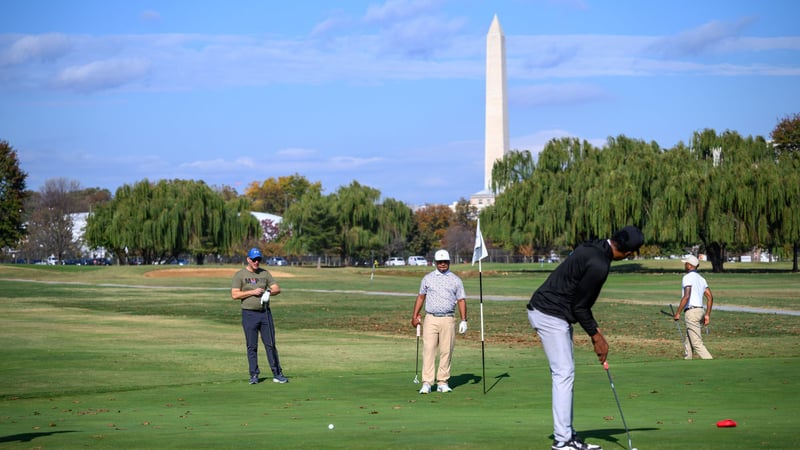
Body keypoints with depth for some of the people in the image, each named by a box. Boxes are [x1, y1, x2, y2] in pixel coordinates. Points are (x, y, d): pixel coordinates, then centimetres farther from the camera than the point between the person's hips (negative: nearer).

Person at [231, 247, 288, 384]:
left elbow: (277, 289, 9)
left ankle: (277, 374, 3)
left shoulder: (265, 273, 11)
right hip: (249, 314, -3)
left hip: (265, 312, 3)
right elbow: (234, 295, -7)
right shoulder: (240, 275, 1)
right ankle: (254, 375, 7)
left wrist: (269, 292, -12)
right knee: (252, 346, 1)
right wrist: (252, 292, -14)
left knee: (271, 344, 2)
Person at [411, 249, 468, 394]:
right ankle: (426, 383, -10)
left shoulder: (456, 280, 8)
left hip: (448, 319, 0)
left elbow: (461, 300, 7)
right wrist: (415, 315, 8)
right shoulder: (427, 278, 10)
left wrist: (464, 320, -1)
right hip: (430, 318, 0)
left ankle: (442, 382, 8)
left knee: (446, 352, 0)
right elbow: (421, 297, 16)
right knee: (428, 350, -8)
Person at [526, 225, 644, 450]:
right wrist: (596, 336, -2)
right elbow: (579, 306, -15)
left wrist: (596, 332, 15)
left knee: (564, 373, 12)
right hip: (550, 315, -11)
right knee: (564, 373, -8)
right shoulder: (599, 265, -21)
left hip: (548, 312, 11)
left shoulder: (594, 248, 9)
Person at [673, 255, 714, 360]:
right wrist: (707, 314, 11)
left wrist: (677, 313, -15)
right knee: (688, 343, 14)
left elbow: (686, 296, -20)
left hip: (691, 312, -9)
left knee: (697, 343, -11)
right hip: (700, 310, 9)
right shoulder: (701, 278, 17)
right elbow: (710, 297, 11)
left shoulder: (687, 277, -8)